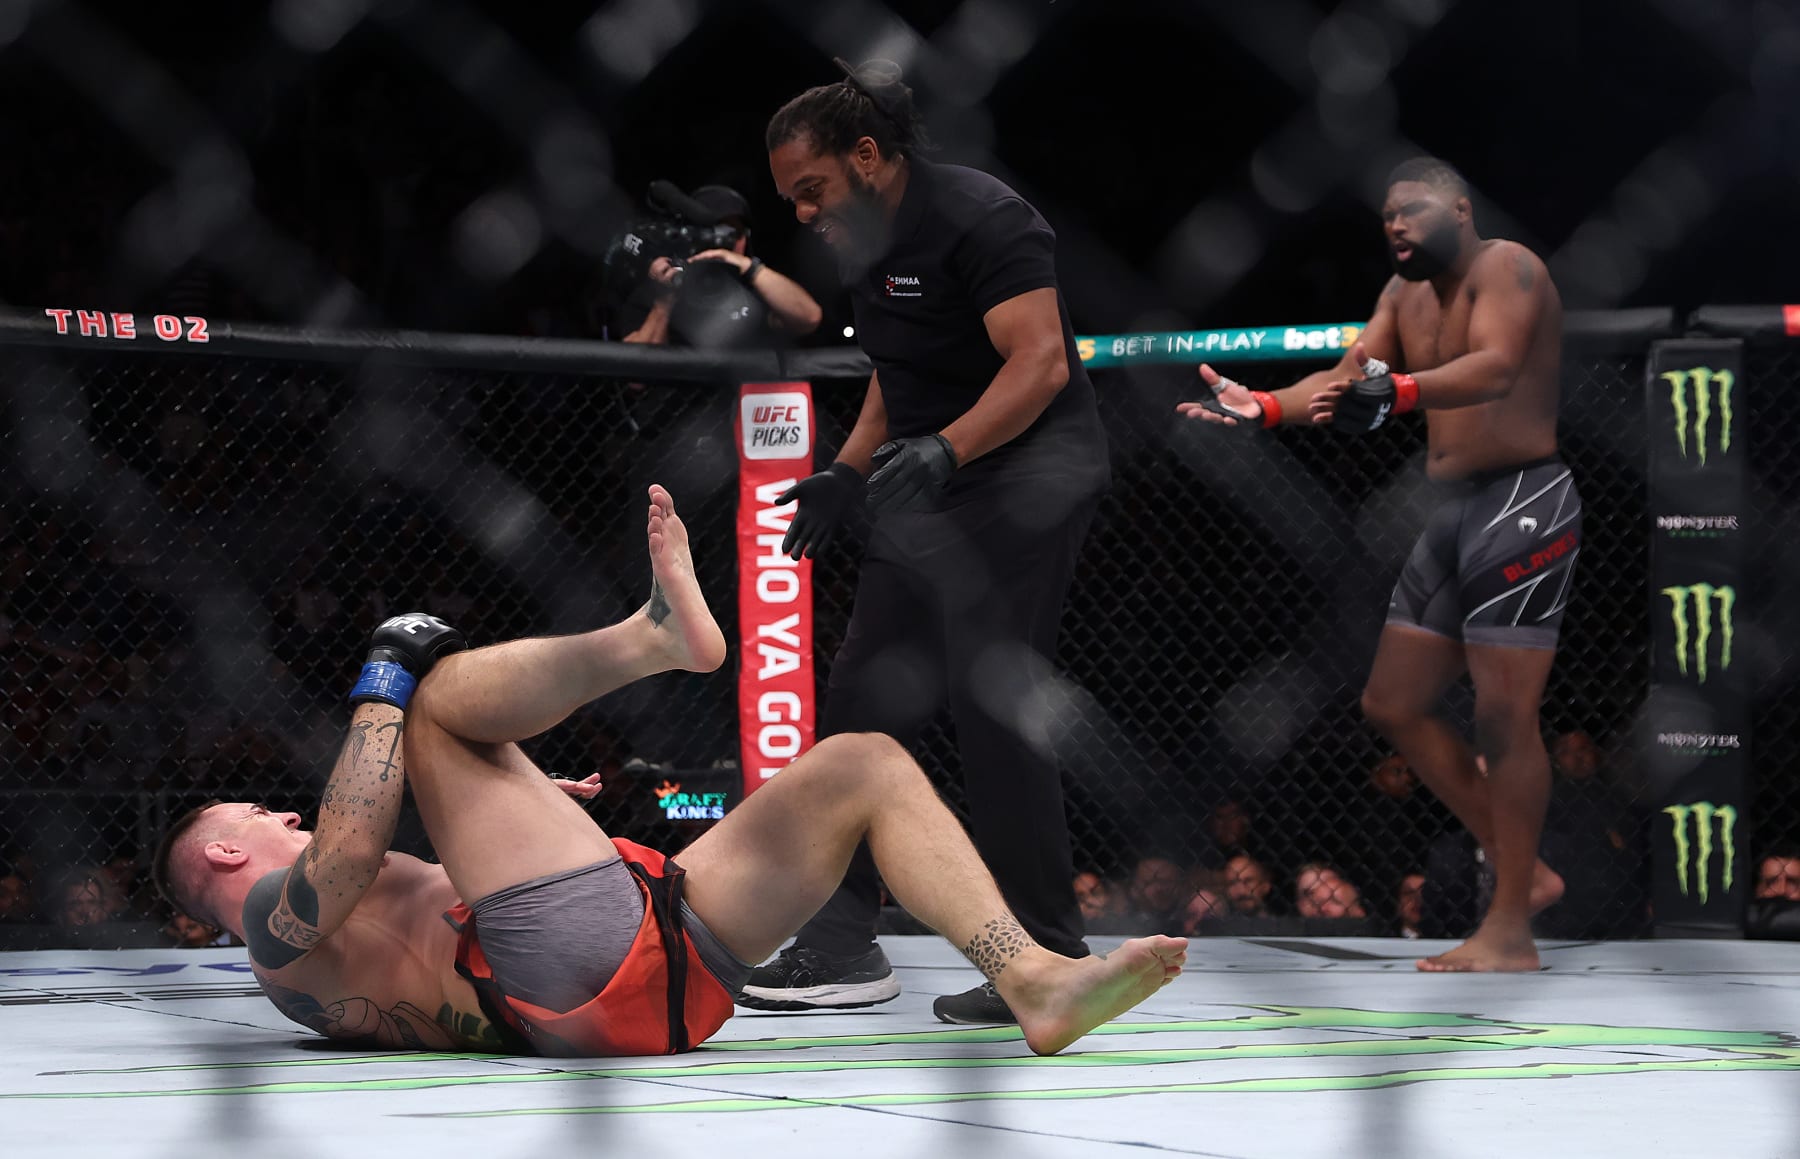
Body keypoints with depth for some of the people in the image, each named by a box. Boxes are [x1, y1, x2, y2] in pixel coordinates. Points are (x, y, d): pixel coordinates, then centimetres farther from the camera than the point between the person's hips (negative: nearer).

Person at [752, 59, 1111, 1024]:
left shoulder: (980, 218, -15)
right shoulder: (870, 244, 14)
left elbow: (1041, 362, -23)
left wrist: (943, 450, -34)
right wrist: (847, 474, 15)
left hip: (1021, 481, -10)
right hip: (932, 490, 10)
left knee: (993, 710, -13)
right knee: (861, 705, 6)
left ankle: (1049, 963, -6)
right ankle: (840, 946, 13)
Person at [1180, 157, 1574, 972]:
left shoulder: (1505, 267, -11)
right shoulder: (1405, 293, 15)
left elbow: (1497, 368, -29)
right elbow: (1346, 377, 8)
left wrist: (1396, 391, -45)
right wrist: (1262, 409, -10)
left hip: (1523, 502, -10)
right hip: (1452, 510, 10)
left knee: (1504, 714, -13)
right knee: (1393, 706, 11)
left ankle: (1511, 934, -10)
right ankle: (1525, 872, 17)